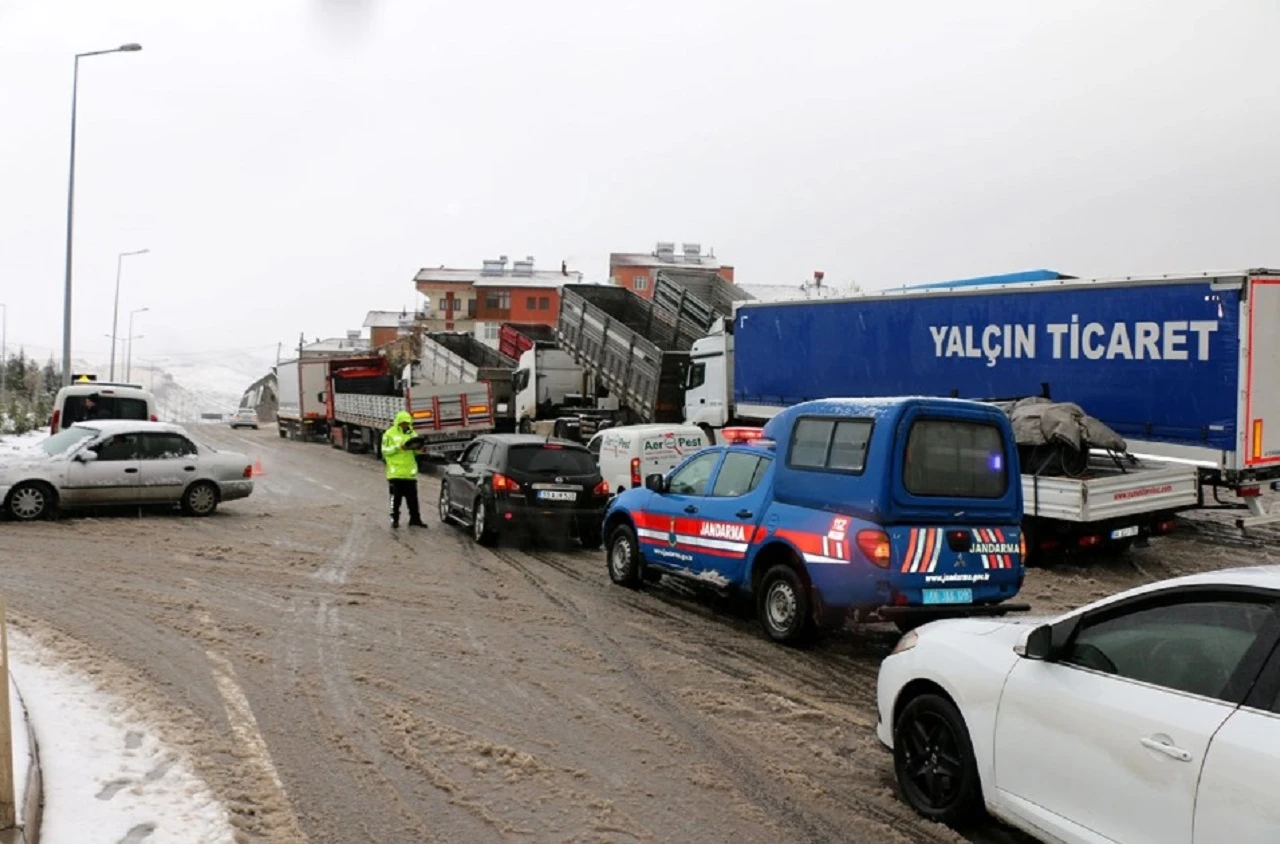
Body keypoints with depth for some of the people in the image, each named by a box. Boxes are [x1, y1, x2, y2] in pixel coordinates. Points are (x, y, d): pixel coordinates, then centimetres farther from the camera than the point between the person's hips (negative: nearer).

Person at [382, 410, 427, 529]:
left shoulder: (412, 433, 12)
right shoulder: (390, 434, -2)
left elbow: (416, 452, 18)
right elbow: (385, 450, -8)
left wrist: (417, 448, -6)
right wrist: (399, 447, -19)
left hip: (410, 472, 4)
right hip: (395, 472, -4)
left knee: (412, 497, 6)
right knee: (396, 497, 0)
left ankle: (415, 519, 13)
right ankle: (394, 519, 9)